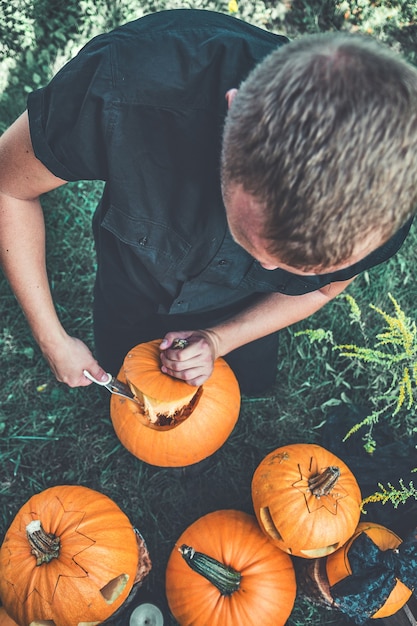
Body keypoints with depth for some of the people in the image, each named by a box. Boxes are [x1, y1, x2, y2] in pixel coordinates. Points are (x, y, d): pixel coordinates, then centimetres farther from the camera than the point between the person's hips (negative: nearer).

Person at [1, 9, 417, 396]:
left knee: (249, 385, 31)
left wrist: (218, 340, -21)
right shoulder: (123, 89, -46)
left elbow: (321, 288, -13)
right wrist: (52, 340, -22)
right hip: (133, 276, 0)